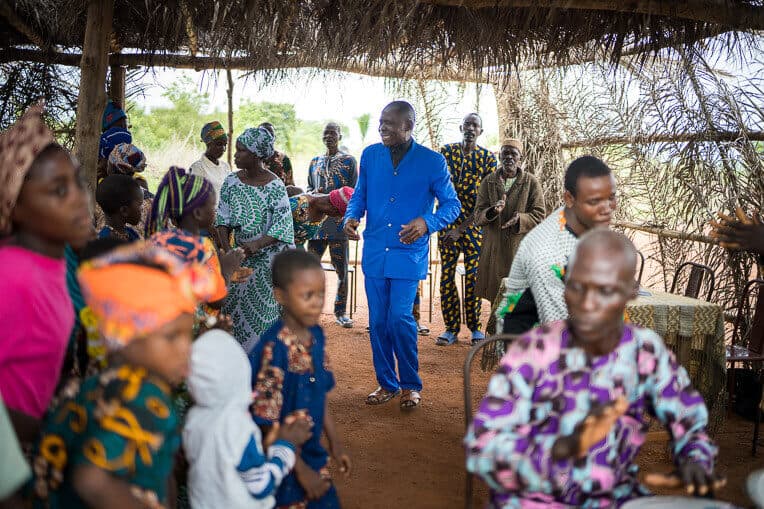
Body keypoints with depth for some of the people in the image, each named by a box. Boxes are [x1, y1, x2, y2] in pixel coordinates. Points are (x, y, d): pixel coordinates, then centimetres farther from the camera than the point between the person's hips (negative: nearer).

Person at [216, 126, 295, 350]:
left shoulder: (274, 186, -12)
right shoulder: (231, 182, 2)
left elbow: (282, 226, -16)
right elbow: (223, 219, 1)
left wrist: (258, 244, -29)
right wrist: (226, 248, -13)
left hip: (268, 257, -4)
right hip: (240, 256, 5)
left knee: (264, 311, -2)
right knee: (233, 307, 8)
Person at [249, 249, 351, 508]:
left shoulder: (316, 335, -3)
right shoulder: (273, 349, -25)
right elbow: (268, 421, -21)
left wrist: (335, 443, 12)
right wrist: (301, 470, -16)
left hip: (314, 455, 7)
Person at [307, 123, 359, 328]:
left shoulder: (349, 161, 4)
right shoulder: (315, 162, 16)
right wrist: (314, 194, -2)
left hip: (338, 223, -4)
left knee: (341, 269, 1)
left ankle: (341, 312, 10)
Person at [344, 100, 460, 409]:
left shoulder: (432, 161, -7)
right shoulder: (370, 155, 3)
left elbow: (451, 204, -1)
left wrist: (427, 222, -20)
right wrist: (352, 217, -8)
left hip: (409, 253, -4)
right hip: (375, 252, 4)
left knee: (399, 318, -11)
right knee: (377, 321, 8)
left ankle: (411, 384, 11)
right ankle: (386, 384, 25)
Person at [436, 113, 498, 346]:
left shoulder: (488, 158, 1)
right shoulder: (446, 151, 5)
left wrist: (462, 228, -12)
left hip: (474, 223, -1)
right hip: (448, 220, 1)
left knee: (473, 276, 1)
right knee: (447, 275, 0)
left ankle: (475, 327, 15)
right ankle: (451, 328, 8)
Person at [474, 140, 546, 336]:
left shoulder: (531, 182, 3)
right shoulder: (488, 182, 7)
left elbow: (539, 215, 1)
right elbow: (478, 216, 3)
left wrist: (520, 218, -18)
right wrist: (493, 211, -19)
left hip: (521, 248, -2)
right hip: (494, 248, 2)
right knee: (496, 295, 4)